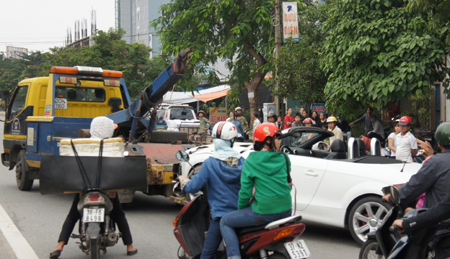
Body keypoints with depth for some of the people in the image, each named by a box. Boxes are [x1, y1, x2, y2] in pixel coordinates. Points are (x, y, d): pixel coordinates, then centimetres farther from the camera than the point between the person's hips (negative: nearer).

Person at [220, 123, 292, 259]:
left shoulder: (251, 160, -5)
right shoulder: (284, 158, 6)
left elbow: (245, 190, -5)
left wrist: (241, 209, 11)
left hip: (264, 211, -5)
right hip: (286, 210, 5)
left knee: (225, 222, 9)